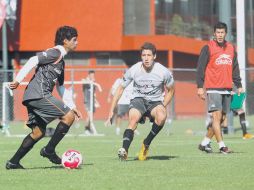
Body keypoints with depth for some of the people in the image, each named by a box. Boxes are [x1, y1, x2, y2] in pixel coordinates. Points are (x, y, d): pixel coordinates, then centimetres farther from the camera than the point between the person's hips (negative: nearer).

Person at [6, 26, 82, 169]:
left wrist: (73, 106, 24)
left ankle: (13, 162, 10)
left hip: (34, 98, 10)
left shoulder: (61, 60, 24)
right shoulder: (55, 53, -6)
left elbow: (61, 87, 29)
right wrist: (18, 80, -23)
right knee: (68, 116, -9)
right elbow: (33, 61, -17)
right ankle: (49, 150, -6)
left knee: (38, 132, 12)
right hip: (39, 94, -10)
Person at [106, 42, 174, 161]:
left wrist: (162, 107, -6)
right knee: (133, 119, -33)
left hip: (155, 102, 0)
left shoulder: (164, 72, -12)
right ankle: (124, 150, -43)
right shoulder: (133, 70, -10)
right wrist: (111, 110, 0)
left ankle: (146, 144, -13)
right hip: (138, 99, 0)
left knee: (161, 117, -34)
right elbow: (120, 88, 2)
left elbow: (170, 91, 7)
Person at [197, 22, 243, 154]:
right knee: (217, 116, -12)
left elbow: (235, 69, 19)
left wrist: (239, 86, 14)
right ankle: (222, 146, -13)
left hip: (227, 89, 6)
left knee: (221, 118, 5)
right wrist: (200, 86, -11)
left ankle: (204, 143, 15)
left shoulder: (231, 48, 13)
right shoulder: (208, 48, -2)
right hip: (213, 88, -6)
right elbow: (200, 68, -5)